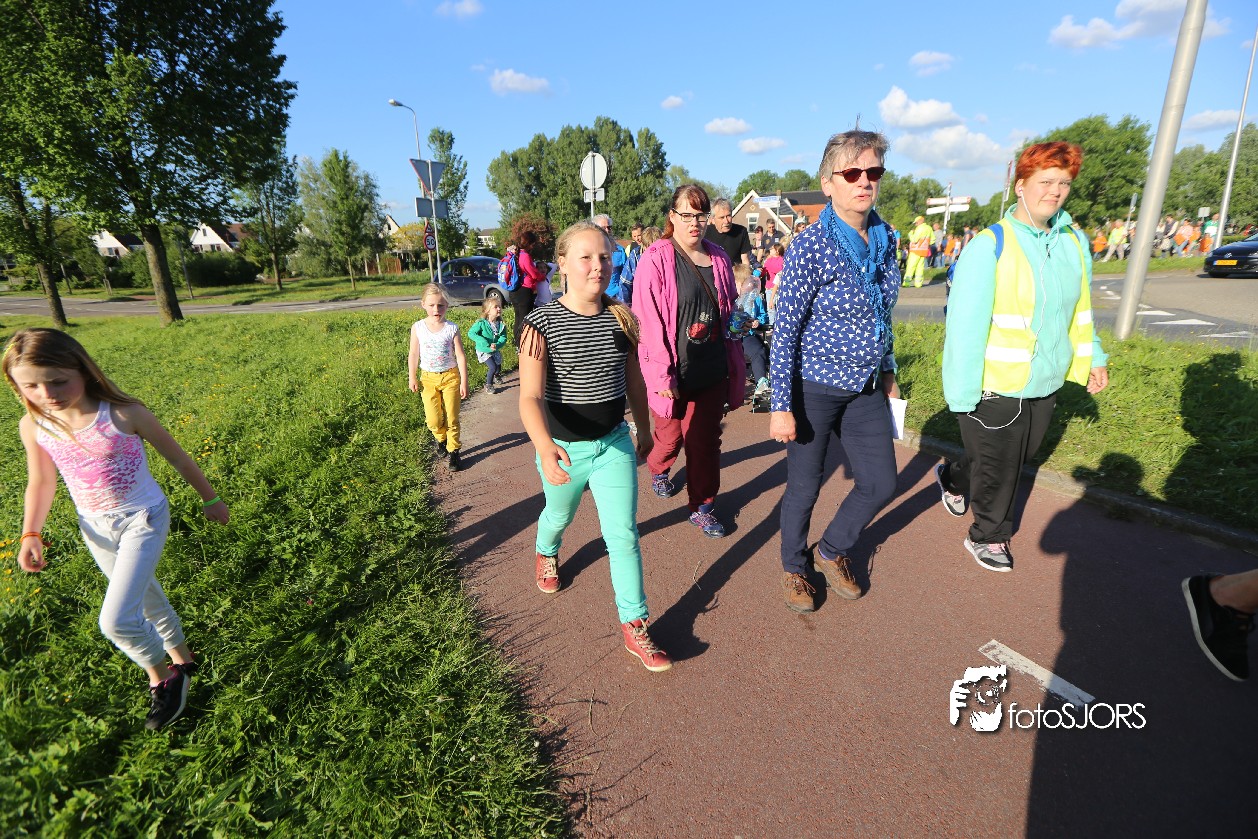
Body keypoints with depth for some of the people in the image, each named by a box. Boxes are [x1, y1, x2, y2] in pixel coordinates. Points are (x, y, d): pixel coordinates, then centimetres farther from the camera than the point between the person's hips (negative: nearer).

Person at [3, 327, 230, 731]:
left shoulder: (123, 414, -23)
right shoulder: (33, 426, -8)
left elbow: (177, 457, -10)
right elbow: (41, 482, 8)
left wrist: (210, 499, -1)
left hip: (143, 520, -5)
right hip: (97, 529, 5)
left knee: (116, 620, -12)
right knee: (145, 599, 21)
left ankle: (162, 676, 17)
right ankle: (180, 660, 44)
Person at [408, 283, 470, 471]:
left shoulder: (451, 328, -8)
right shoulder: (418, 327, -5)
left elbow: (460, 356, -6)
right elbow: (413, 354, 3)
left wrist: (464, 382, -8)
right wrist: (412, 378, 2)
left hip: (450, 377, -1)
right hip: (428, 378, 1)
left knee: (452, 418, 3)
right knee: (433, 420, 0)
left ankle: (453, 451, 20)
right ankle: (440, 439, 32)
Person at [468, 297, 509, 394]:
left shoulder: (501, 324, -12)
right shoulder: (481, 323, -22)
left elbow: (503, 338, -14)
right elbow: (471, 333, -23)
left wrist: (497, 345, -34)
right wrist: (483, 341, -31)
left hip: (495, 350, 5)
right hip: (483, 351, -5)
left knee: (498, 368, 17)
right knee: (493, 367, -16)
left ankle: (496, 376, 54)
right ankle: (488, 385, 7)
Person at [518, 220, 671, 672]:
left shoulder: (622, 318, -5)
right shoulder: (541, 323, -18)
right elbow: (530, 397, -28)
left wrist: (644, 431, 16)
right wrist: (544, 446, -45)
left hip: (615, 443, 2)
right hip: (563, 448, -1)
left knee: (624, 535, -1)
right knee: (559, 515, 25)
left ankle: (634, 627, 13)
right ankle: (546, 553, 60)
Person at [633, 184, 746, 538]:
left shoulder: (718, 258, 8)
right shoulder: (655, 259, -10)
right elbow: (648, 322, -15)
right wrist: (662, 375, -17)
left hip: (712, 369, 4)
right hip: (675, 372, -4)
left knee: (706, 440, 9)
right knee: (670, 435, 15)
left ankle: (703, 507, 24)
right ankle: (658, 469, 48)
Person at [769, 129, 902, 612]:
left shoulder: (884, 239, 4)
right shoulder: (810, 246, -17)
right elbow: (784, 331, -17)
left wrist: (888, 372, 19)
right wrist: (781, 406, -19)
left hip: (865, 389, 7)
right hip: (814, 389, -6)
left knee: (881, 484, 12)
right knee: (805, 487, 7)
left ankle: (831, 552, 38)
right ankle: (794, 569, 34)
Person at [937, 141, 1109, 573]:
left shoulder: (1074, 242, 4)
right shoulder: (990, 244, -17)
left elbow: (1079, 309, 16)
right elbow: (964, 323, -19)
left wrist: (1092, 357, 15)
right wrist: (962, 392, -21)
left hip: (1045, 384, 7)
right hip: (995, 387, -6)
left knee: (1018, 457, 23)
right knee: (998, 470, 9)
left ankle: (954, 478, 49)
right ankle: (988, 537, 33)